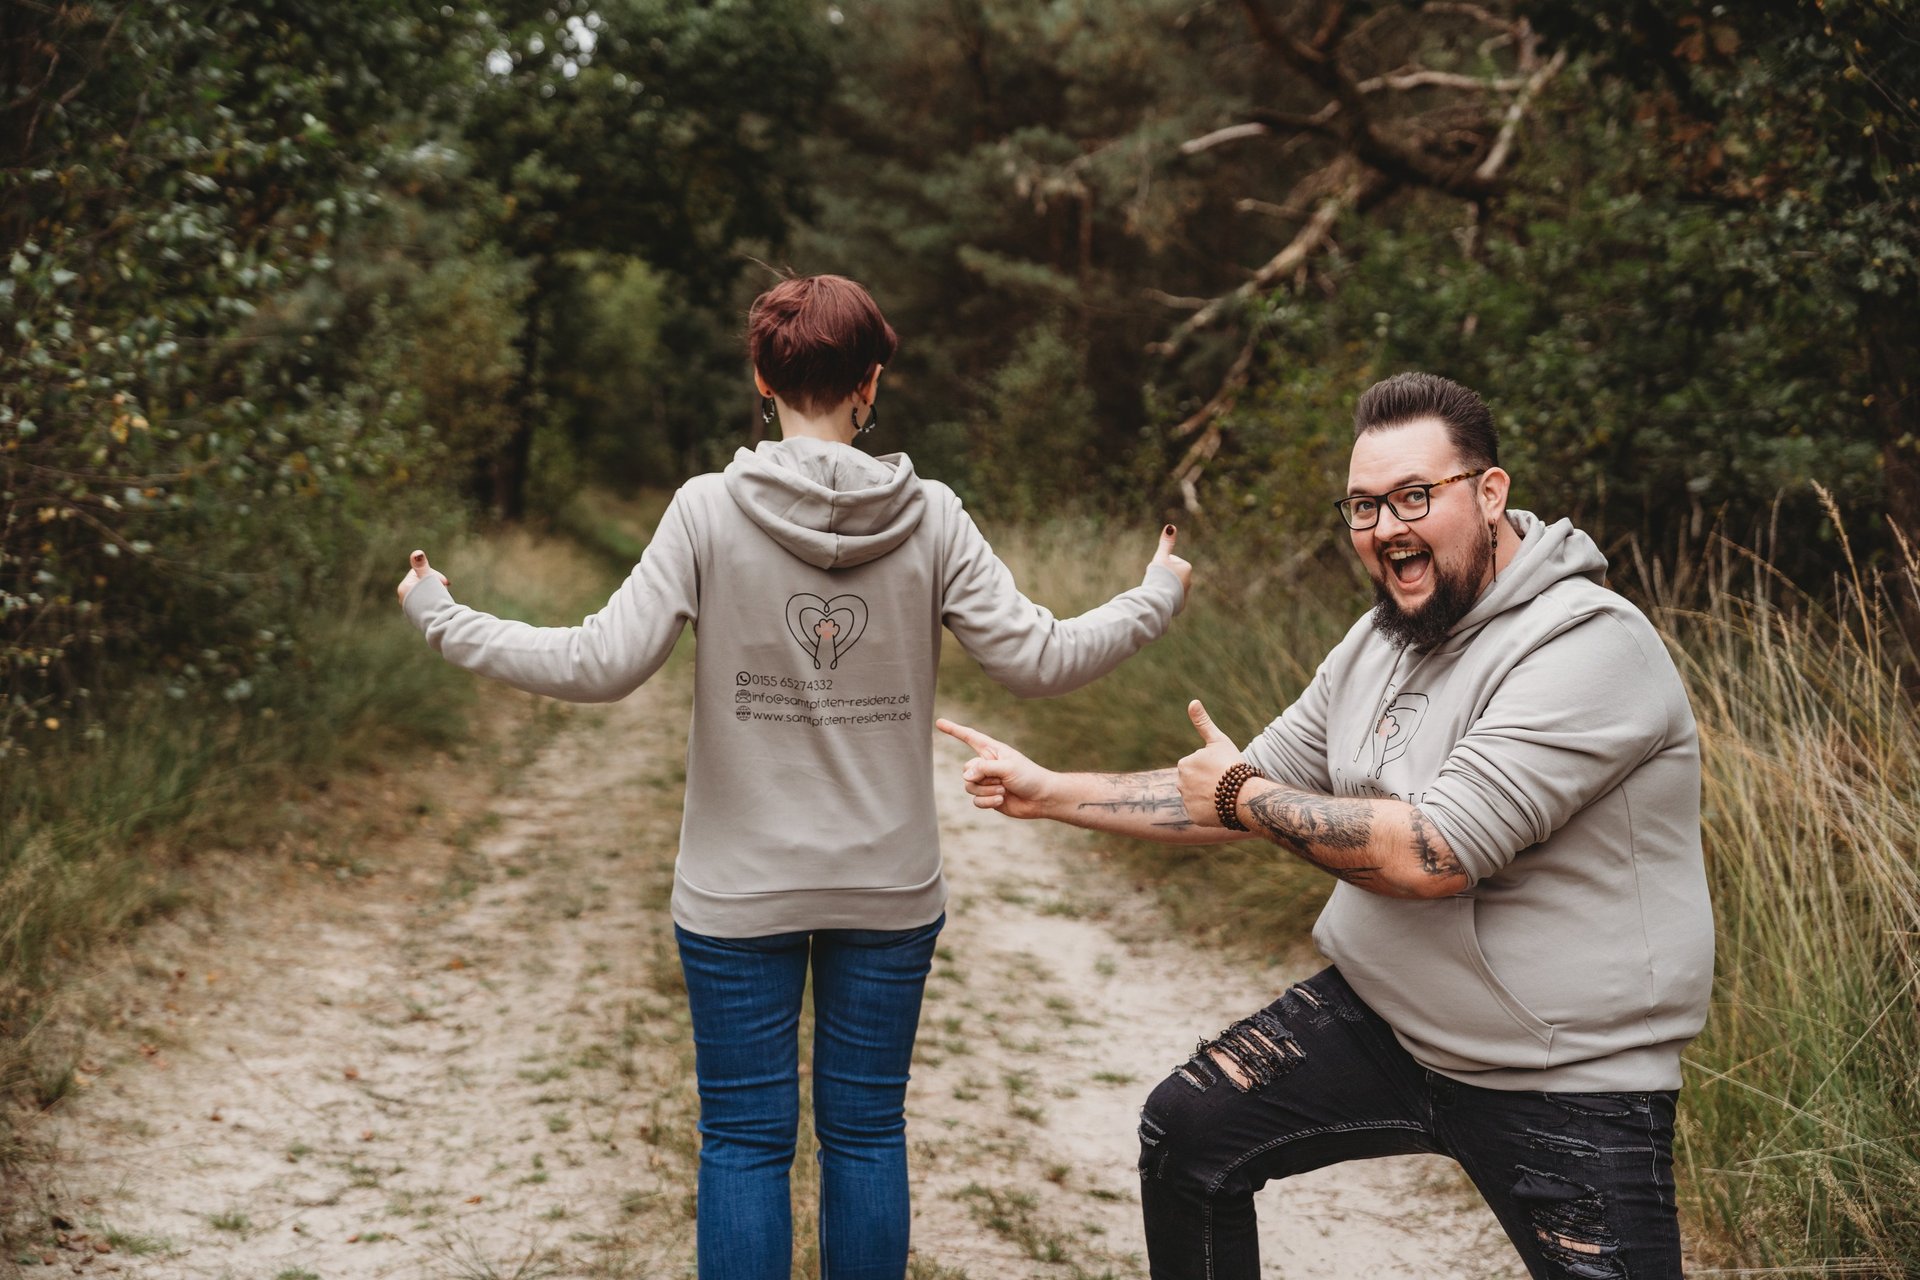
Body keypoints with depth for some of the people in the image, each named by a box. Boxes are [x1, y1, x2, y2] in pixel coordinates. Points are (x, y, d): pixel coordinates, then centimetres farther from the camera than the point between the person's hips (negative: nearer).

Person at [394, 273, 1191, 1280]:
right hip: (889, 893, 2)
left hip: (740, 894, -2)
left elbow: (599, 665, -14)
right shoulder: (930, 518, -6)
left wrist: (440, 619, -1)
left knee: (744, 1143, 9)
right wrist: (1156, 598, 11)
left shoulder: (710, 511, -11)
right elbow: (1034, 659, -6)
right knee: (867, 1131, 14)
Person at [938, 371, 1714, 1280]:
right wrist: (1049, 792, 7)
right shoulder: (1381, 640, 6)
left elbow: (1431, 854, -29)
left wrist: (1241, 795, -15)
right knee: (1186, 1132, 6)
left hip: (1566, 1084, -7)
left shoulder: (1587, 649, -22)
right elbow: (1250, 796, 12)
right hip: (1379, 1010, 7)